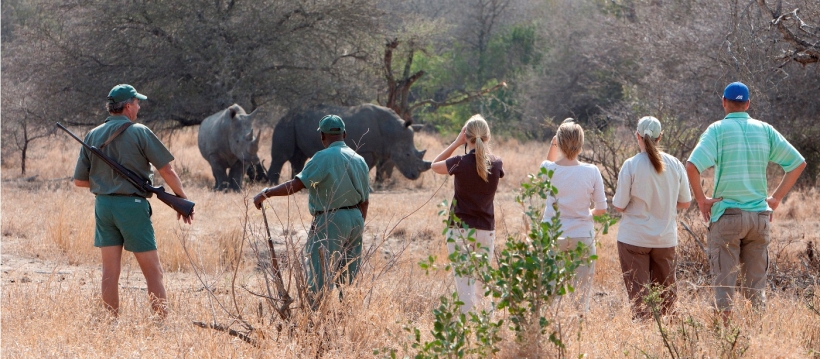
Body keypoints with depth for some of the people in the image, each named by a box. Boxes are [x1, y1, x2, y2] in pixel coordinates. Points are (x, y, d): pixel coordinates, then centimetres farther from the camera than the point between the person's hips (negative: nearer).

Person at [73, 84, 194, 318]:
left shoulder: (93, 136, 7)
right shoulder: (139, 132, -7)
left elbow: (79, 180, 10)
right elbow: (167, 170, -8)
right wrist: (182, 198, 4)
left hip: (103, 205, 5)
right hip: (132, 205, -5)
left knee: (110, 272, 8)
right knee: (153, 271, 2)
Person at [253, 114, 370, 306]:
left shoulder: (324, 158, -12)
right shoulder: (359, 160, 10)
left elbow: (297, 184, -18)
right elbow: (364, 201, 14)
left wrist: (266, 193, -11)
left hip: (331, 221, -7)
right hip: (356, 219, 7)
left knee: (320, 274, -7)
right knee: (348, 276, 11)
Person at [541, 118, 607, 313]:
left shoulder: (549, 169, -7)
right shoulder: (591, 172, -10)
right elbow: (601, 209, -2)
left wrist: (553, 142, 10)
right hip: (582, 237, -1)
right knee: (581, 296, 7)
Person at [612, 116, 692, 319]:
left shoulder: (631, 165, -12)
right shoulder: (675, 165, -2)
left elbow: (619, 206, -10)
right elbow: (685, 203, 5)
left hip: (634, 239, -3)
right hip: (666, 239, 3)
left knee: (638, 293, 2)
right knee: (666, 293, 13)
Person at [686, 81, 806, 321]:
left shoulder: (718, 130, -5)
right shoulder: (764, 130, 6)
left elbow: (692, 165, -19)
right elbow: (798, 163, 8)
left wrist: (701, 199, -7)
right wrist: (776, 198, 11)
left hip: (727, 213, -3)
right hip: (760, 215, 3)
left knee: (724, 283, 0)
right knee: (756, 285, 9)